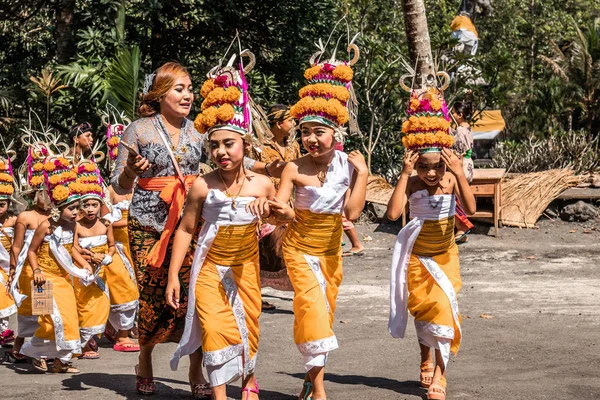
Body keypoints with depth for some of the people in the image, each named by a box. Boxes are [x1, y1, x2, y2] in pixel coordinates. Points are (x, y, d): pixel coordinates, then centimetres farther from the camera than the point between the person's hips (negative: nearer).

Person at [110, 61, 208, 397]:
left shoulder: (198, 130, 7)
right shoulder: (139, 130, 0)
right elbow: (120, 187, 2)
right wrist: (131, 171, -19)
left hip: (192, 221, 2)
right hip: (149, 223, -2)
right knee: (153, 296, 1)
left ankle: (196, 370, 2)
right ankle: (145, 364, 23)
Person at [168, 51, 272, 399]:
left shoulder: (262, 184, -8)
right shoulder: (203, 186, -12)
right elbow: (186, 229, -5)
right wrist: (173, 275, -6)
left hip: (246, 267, 2)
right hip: (209, 268, -2)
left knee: (247, 328, 10)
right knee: (215, 328, -14)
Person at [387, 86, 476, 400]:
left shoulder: (451, 180, -17)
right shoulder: (412, 183, -18)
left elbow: (470, 208, -31)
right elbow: (393, 213, -32)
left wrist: (459, 173, -39)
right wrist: (404, 174, -34)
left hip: (445, 256, 0)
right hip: (418, 256, 0)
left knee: (442, 310, -7)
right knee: (424, 309, 9)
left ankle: (439, 374, -1)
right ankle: (427, 359, 36)